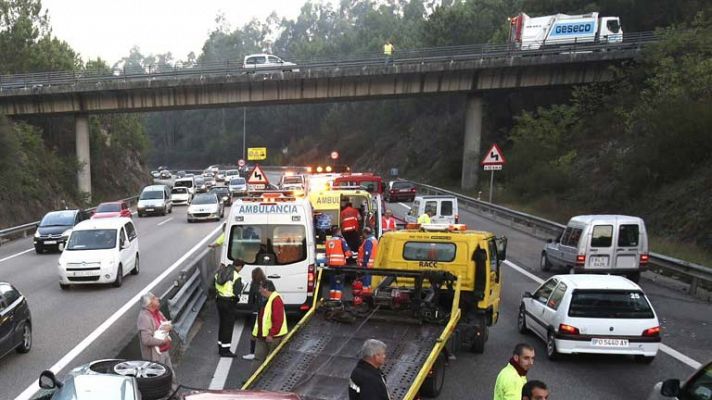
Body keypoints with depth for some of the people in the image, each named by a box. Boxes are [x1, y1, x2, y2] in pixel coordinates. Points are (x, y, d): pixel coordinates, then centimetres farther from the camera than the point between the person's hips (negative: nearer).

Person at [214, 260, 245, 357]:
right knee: (228, 325, 1)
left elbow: (214, 282, 18)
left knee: (222, 324, 19)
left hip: (219, 301, 8)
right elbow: (237, 291, -20)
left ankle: (221, 347, 29)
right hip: (229, 302, -8)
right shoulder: (236, 276, -17)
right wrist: (241, 286, -1)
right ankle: (225, 350, 4)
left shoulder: (219, 272, 6)